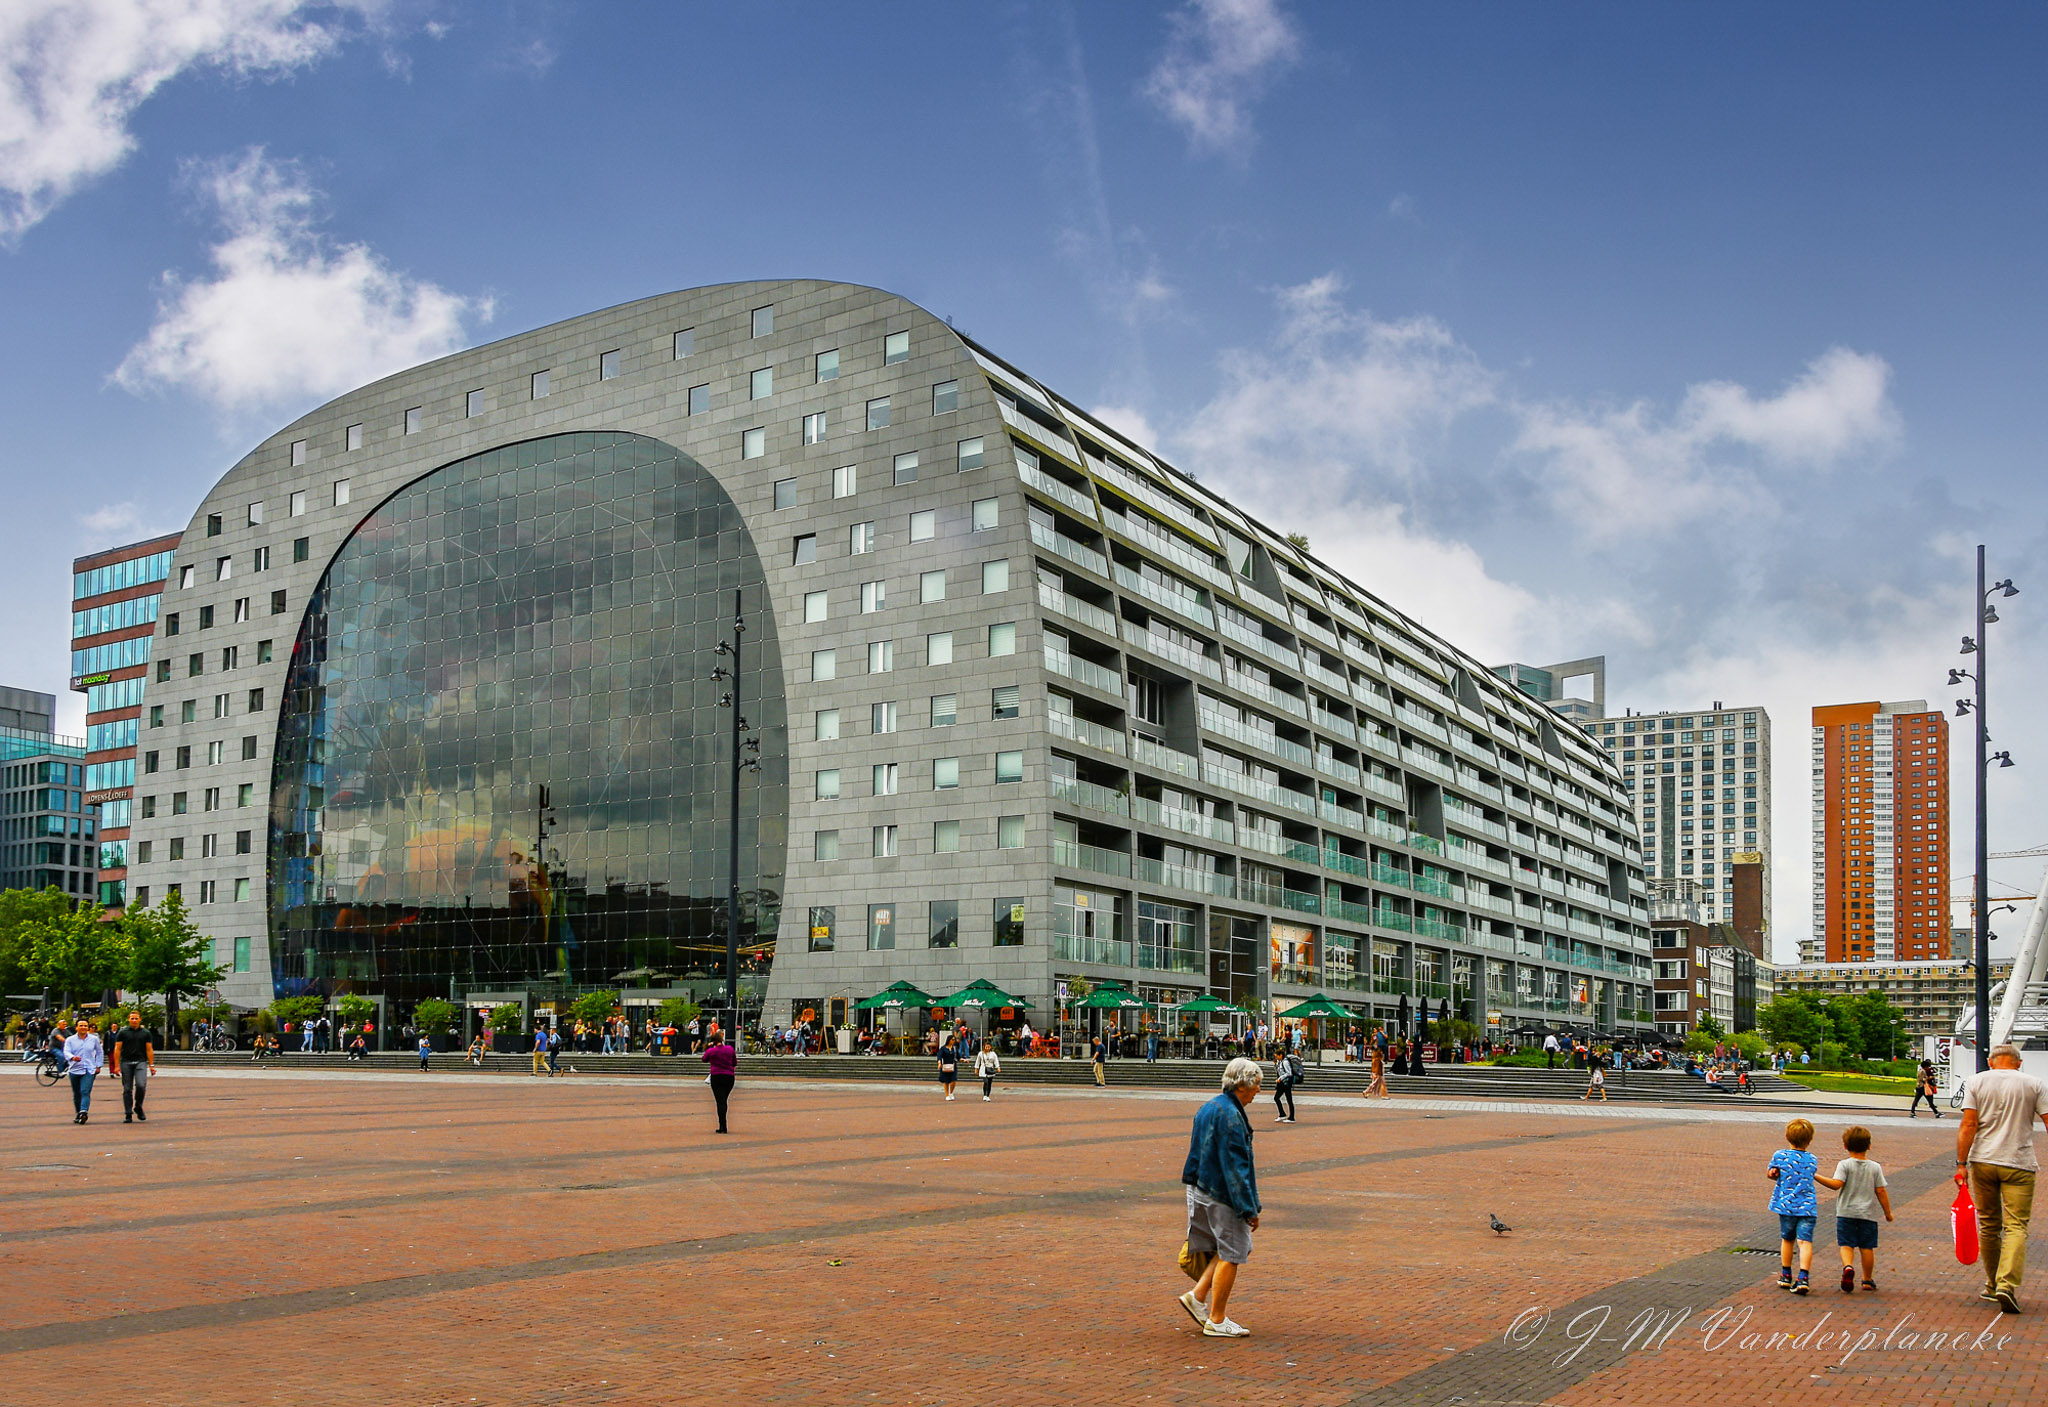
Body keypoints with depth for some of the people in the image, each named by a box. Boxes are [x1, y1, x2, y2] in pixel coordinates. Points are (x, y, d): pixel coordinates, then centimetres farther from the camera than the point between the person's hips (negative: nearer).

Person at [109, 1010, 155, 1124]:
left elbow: (149, 1050, 10)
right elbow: (117, 1049, 3)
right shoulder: (122, 1033, 5)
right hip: (126, 1063, 0)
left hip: (141, 1062, 0)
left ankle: (138, 1107, 2)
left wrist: (151, 1065, 5)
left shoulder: (145, 1033, 10)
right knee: (127, 1089, 1)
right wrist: (116, 1066, -4)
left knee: (141, 1085, -19)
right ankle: (128, 1114, 8)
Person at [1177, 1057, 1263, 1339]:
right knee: (1232, 1255, 1)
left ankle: (1198, 1295, 15)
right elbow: (1235, 1165, -22)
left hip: (1201, 1189, 10)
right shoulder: (1230, 1115, -19)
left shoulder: (1208, 1108, 12)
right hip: (1222, 1195, -10)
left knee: (1233, 1249, 18)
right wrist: (1248, 1209, -19)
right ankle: (1216, 1320, 8)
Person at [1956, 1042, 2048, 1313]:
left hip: (1983, 1161, 2)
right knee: (2016, 1227, -3)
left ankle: (1993, 1285, 22)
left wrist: (1961, 1163, -4)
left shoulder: (1975, 1082, 4)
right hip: (2019, 1164, -1)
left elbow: (1968, 1125, -4)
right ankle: (2007, 1284, -20)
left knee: (1989, 1225, 13)